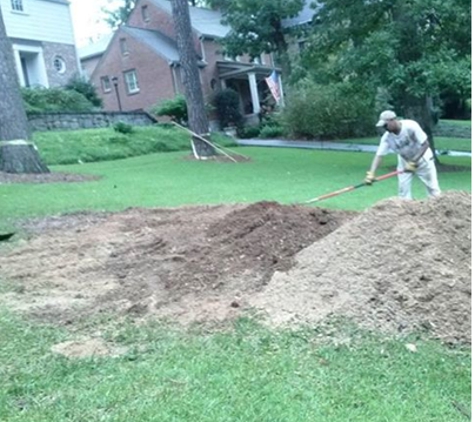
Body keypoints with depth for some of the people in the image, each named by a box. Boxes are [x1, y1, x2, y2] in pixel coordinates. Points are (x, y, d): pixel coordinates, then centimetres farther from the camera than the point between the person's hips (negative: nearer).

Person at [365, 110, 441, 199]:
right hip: (404, 161, 4)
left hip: (422, 158, -3)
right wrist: (371, 173, -34)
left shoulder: (411, 126, -30)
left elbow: (425, 144, -26)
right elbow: (379, 155, -21)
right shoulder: (387, 137, -18)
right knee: (403, 188, -1)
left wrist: (414, 162, -31)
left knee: (432, 187, 1)